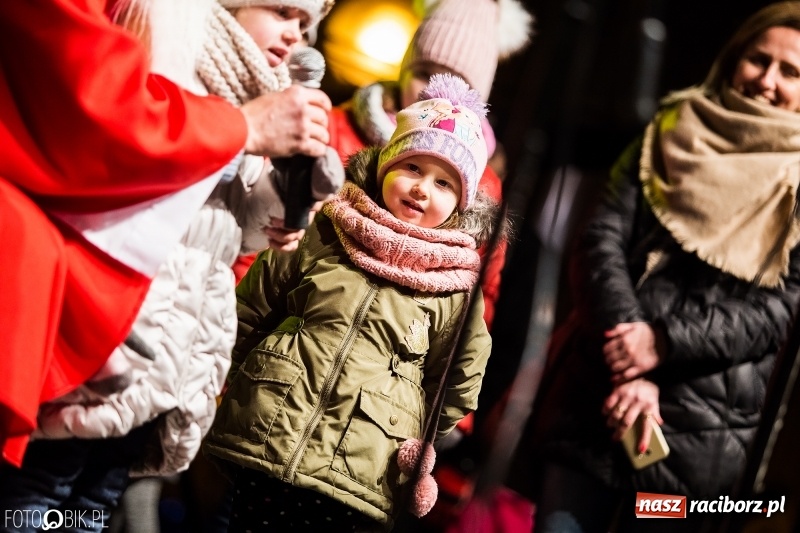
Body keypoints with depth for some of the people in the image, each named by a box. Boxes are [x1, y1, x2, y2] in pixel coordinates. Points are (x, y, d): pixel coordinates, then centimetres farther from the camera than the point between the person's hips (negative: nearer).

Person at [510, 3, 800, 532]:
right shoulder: (669, 136, 11)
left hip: (700, 434, -1)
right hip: (595, 403, 2)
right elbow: (602, 243, -1)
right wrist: (626, 367, -15)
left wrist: (665, 344, -17)